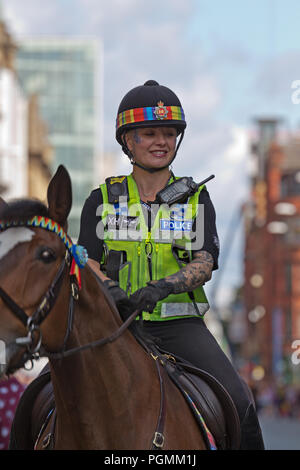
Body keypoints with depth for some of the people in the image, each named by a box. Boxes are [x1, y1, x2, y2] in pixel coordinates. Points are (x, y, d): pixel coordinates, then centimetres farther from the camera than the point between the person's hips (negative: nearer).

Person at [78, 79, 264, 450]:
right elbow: (87, 264, 1)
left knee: (237, 406, -22)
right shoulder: (102, 200, 11)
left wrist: (163, 286, -23)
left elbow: (204, 264, -2)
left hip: (180, 324, 0)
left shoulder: (196, 199, 11)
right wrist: (114, 292, -22)